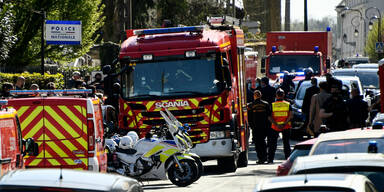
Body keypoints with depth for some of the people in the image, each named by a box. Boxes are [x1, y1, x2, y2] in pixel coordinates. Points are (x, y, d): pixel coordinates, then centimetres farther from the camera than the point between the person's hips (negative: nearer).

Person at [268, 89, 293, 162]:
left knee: (272, 143, 7)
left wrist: (276, 125, -12)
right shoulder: (288, 104, 2)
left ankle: (270, 159, 3)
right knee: (286, 143, 10)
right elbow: (291, 115, -9)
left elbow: (269, 117, -8)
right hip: (286, 127, 0)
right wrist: (285, 123, -13)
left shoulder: (272, 105, 2)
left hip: (275, 127, 0)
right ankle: (288, 158, 7)